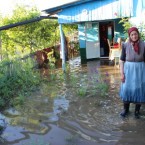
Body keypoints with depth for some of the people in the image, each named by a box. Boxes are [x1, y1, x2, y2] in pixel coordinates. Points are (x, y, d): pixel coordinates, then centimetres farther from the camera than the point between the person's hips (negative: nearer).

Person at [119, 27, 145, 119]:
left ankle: (137, 110, 23)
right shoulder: (125, 45, -3)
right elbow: (122, 60, 0)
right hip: (128, 70, 1)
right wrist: (122, 73, -6)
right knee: (126, 89, 5)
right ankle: (126, 109, 24)